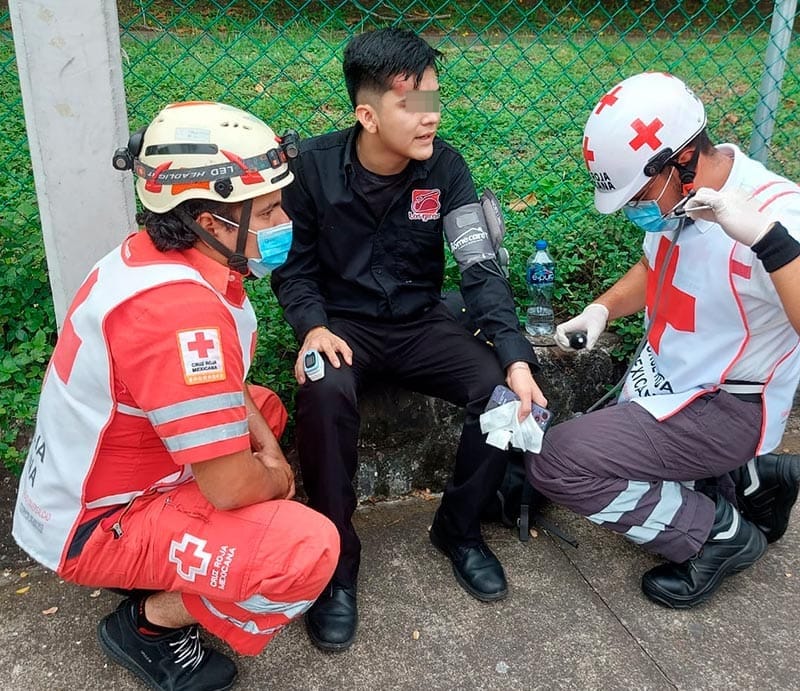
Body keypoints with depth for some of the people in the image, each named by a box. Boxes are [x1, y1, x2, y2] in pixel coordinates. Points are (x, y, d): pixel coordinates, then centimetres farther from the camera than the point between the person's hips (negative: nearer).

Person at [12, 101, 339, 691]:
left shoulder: (158, 253, -5)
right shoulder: (179, 310, -35)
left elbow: (225, 383, 11)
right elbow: (230, 486, -29)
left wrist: (267, 446, 0)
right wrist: (277, 480, -7)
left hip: (87, 477, 9)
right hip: (94, 523, -9)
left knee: (265, 406, 22)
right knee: (310, 549, -24)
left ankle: (156, 561, 16)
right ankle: (147, 624, 2)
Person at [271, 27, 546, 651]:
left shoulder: (445, 166, -8)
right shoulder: (315, 167, -12)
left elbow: (481, 266, -14)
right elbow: (294, 266, -2)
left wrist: (517, 356, -28)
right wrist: (313, 326, -24)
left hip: (422, 322, 2)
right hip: (343, 323, -2)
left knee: (504, 390, -22)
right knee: (324, 395, -35)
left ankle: (459, 528, 4)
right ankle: (337, 560, -14)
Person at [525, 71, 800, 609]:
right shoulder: (674, 194, -4)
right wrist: (602, 308, -2)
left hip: (725, 408, -8)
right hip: (660, 383, 8)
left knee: (558, 462, -17)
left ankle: (719, 533, 2)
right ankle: (748, 481, 22)